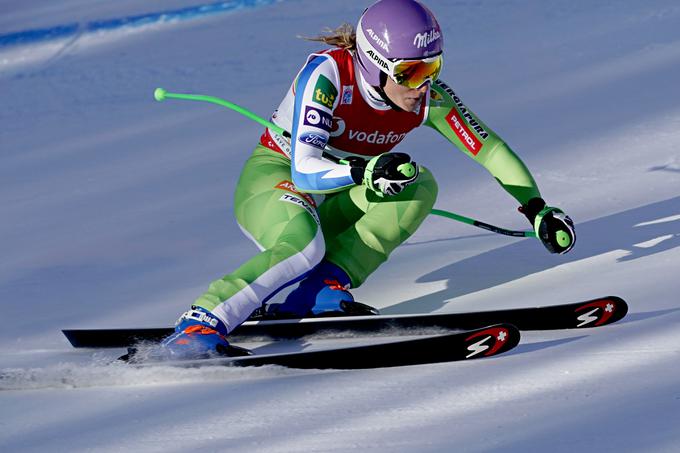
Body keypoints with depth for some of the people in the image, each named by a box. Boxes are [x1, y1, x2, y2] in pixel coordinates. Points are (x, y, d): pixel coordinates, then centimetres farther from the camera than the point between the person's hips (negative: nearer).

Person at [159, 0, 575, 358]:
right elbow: (305, 169, -33)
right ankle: (201, 322, -36)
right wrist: (364, 172, -51)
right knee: (303, 244, -39)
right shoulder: (327, 73, -26)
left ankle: (324, 288, -27)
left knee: (420, 185, -23)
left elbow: (489, 148, -5)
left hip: (336, 207, 5)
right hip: (275, 180, -5)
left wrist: (537, 209, -14)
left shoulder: (427, 95, -12)